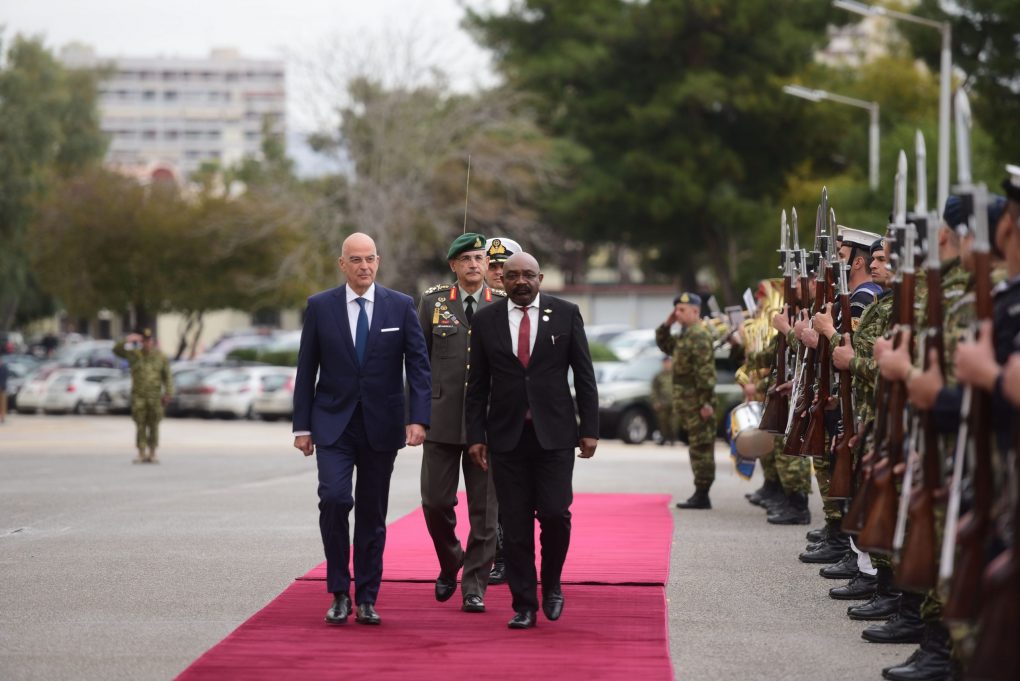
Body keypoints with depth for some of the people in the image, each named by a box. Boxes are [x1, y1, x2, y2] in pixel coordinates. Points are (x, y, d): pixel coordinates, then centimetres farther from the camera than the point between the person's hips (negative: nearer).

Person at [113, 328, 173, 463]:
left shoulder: (161, 357, 3)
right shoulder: (134, 354, 4)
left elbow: (167, 377, 3)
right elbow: (116, 350, -2)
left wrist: (168, 394, -6)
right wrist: (126, 340, -19)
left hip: (155, 397, 0)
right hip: (138, 396, 0)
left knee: (153, 426, 3)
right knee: (140, 426, -2)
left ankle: (152, 454, 9)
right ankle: (141, 454, 0)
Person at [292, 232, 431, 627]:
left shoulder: (401, 307, 1)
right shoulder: (320, 307, 1)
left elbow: (418, 365, -1)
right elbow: (306, 370, 4)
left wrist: (418, 418, -12)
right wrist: (302, 426, 0)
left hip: (381, 426, 1)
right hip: (333, 423, -1)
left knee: (372, 512, 6)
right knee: (333, 498, -17)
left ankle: (366, 599, 15)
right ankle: (339, 593, -4)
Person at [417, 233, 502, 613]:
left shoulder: (504, 305, 4)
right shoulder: (433, 301, 5)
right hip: (441, 420, 0)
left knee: (485, 509, 0)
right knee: (436, 501, 1)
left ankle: (474, 587, 8)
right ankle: (450, 565, 27)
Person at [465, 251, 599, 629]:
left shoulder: (566, 314, 3)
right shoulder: (486, 320, 6)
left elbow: (584, 375, 4)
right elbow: (477, 384, 7)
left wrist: (589, 428, -1)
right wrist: (476, 435, 1)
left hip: (554, 433, -1)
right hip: (506, 436, 1)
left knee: (555, 513, -8)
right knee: (515, 524, 1)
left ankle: (551, 584, 17)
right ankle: (524, 604, 8)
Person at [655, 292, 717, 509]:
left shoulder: (699, 335, -15)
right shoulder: (686, 334, 17)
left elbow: (705, 371, -21)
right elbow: (665, 345, 32)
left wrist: (706, 402, -24)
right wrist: (666, 325, 15)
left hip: (697, 401, -10)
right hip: (686, 400, 10)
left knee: (701, 447, -8)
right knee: (698, 446, 12)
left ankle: (702, 495, -7)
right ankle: (700, 494, 15)